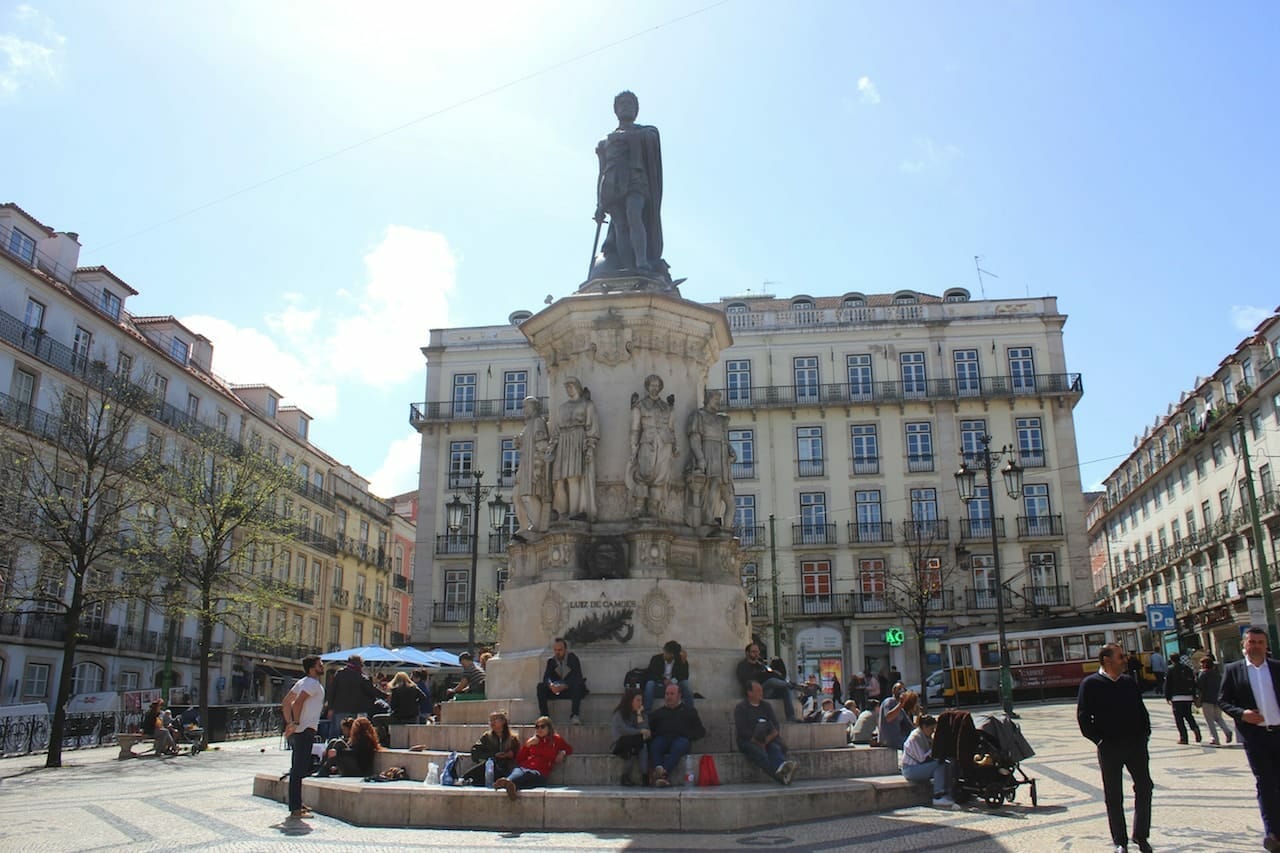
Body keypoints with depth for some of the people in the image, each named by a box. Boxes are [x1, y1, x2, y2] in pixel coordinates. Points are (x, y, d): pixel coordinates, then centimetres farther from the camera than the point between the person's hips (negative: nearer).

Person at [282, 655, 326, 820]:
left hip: (298, 731, 10)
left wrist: (290, 723, 13)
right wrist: (296, 723, -21)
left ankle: (296, 805, 25)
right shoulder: (313, 684, -12)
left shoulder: (302, 682, 17)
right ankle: (295, 809, -6)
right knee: (299, 770, -8)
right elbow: (298, 703, -25)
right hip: (305, 731, -10)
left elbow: (285, 703, 19)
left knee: (297, 769, 16)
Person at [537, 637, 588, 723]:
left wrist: (564, 686, -35)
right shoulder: (551, 661, 5)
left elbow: (577, 677, -18)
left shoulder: (572, 658, -7)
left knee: (577, 685, -35)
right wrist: (551, 685, -32)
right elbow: (546, 677, -7)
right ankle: (544, 716, -23)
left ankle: (574, 715, -35)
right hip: (555, 690, 3)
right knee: (540, 686, -20)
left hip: (571, 690, -3)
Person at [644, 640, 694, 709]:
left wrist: (684, 662, -27)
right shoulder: (656, 659, -8)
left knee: (686, 684, -27)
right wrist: (664, 680, -29)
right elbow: (650, 675, -13)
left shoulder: (680, 660, -7)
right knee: (650, 684, -32)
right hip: (659, 686, -1)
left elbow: (685, 677, -12)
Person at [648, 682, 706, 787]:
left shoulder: (689, 711, 29)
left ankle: (664, 773, -57)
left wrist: (688, 735, 2)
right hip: (662, 738, 2)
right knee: (654, 747, -34)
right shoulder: (658, 712, 33)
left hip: (681, 738, -2)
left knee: (678, 747, -38)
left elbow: (701, 732, 19)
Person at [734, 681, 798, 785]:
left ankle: (783, 766, -63)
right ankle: (782, 776, -57)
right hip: (747, 741, -4)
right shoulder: (740, 708, 3)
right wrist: (758, 742, -16)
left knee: (775, 748, -30)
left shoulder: (765, 706, 16)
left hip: (767, 741, 4)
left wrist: (767, 740, -14)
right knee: (760, 753, -35)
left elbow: (775, 728, 6)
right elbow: (742, 730, -8)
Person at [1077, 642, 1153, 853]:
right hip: (1109, 748, -4)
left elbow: (1141, 710, 16)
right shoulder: (1090, 684, -7)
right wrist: (1099, 740, -11)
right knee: (1113, 796, 5)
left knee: (1144, 788, 5)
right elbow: (1083, 718, -7)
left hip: (1136, 743, 4)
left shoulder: (1129, 682, 9)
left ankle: (1141, 835, 22)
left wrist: (1145, 733, 4)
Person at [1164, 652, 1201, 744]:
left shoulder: (1170, 669, -3)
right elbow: (1193, 682, 12)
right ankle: (1195, 728, -6)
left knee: (1178, 716, 0)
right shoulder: (1188, 668, 10)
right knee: (1188, 714, 19)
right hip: (1188, 696, 5)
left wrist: (1167, 697, 2)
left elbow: (1167, 684, -4)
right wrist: (1194, 696, 18)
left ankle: (1183, 737, -5)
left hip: (1177, 697, -5)